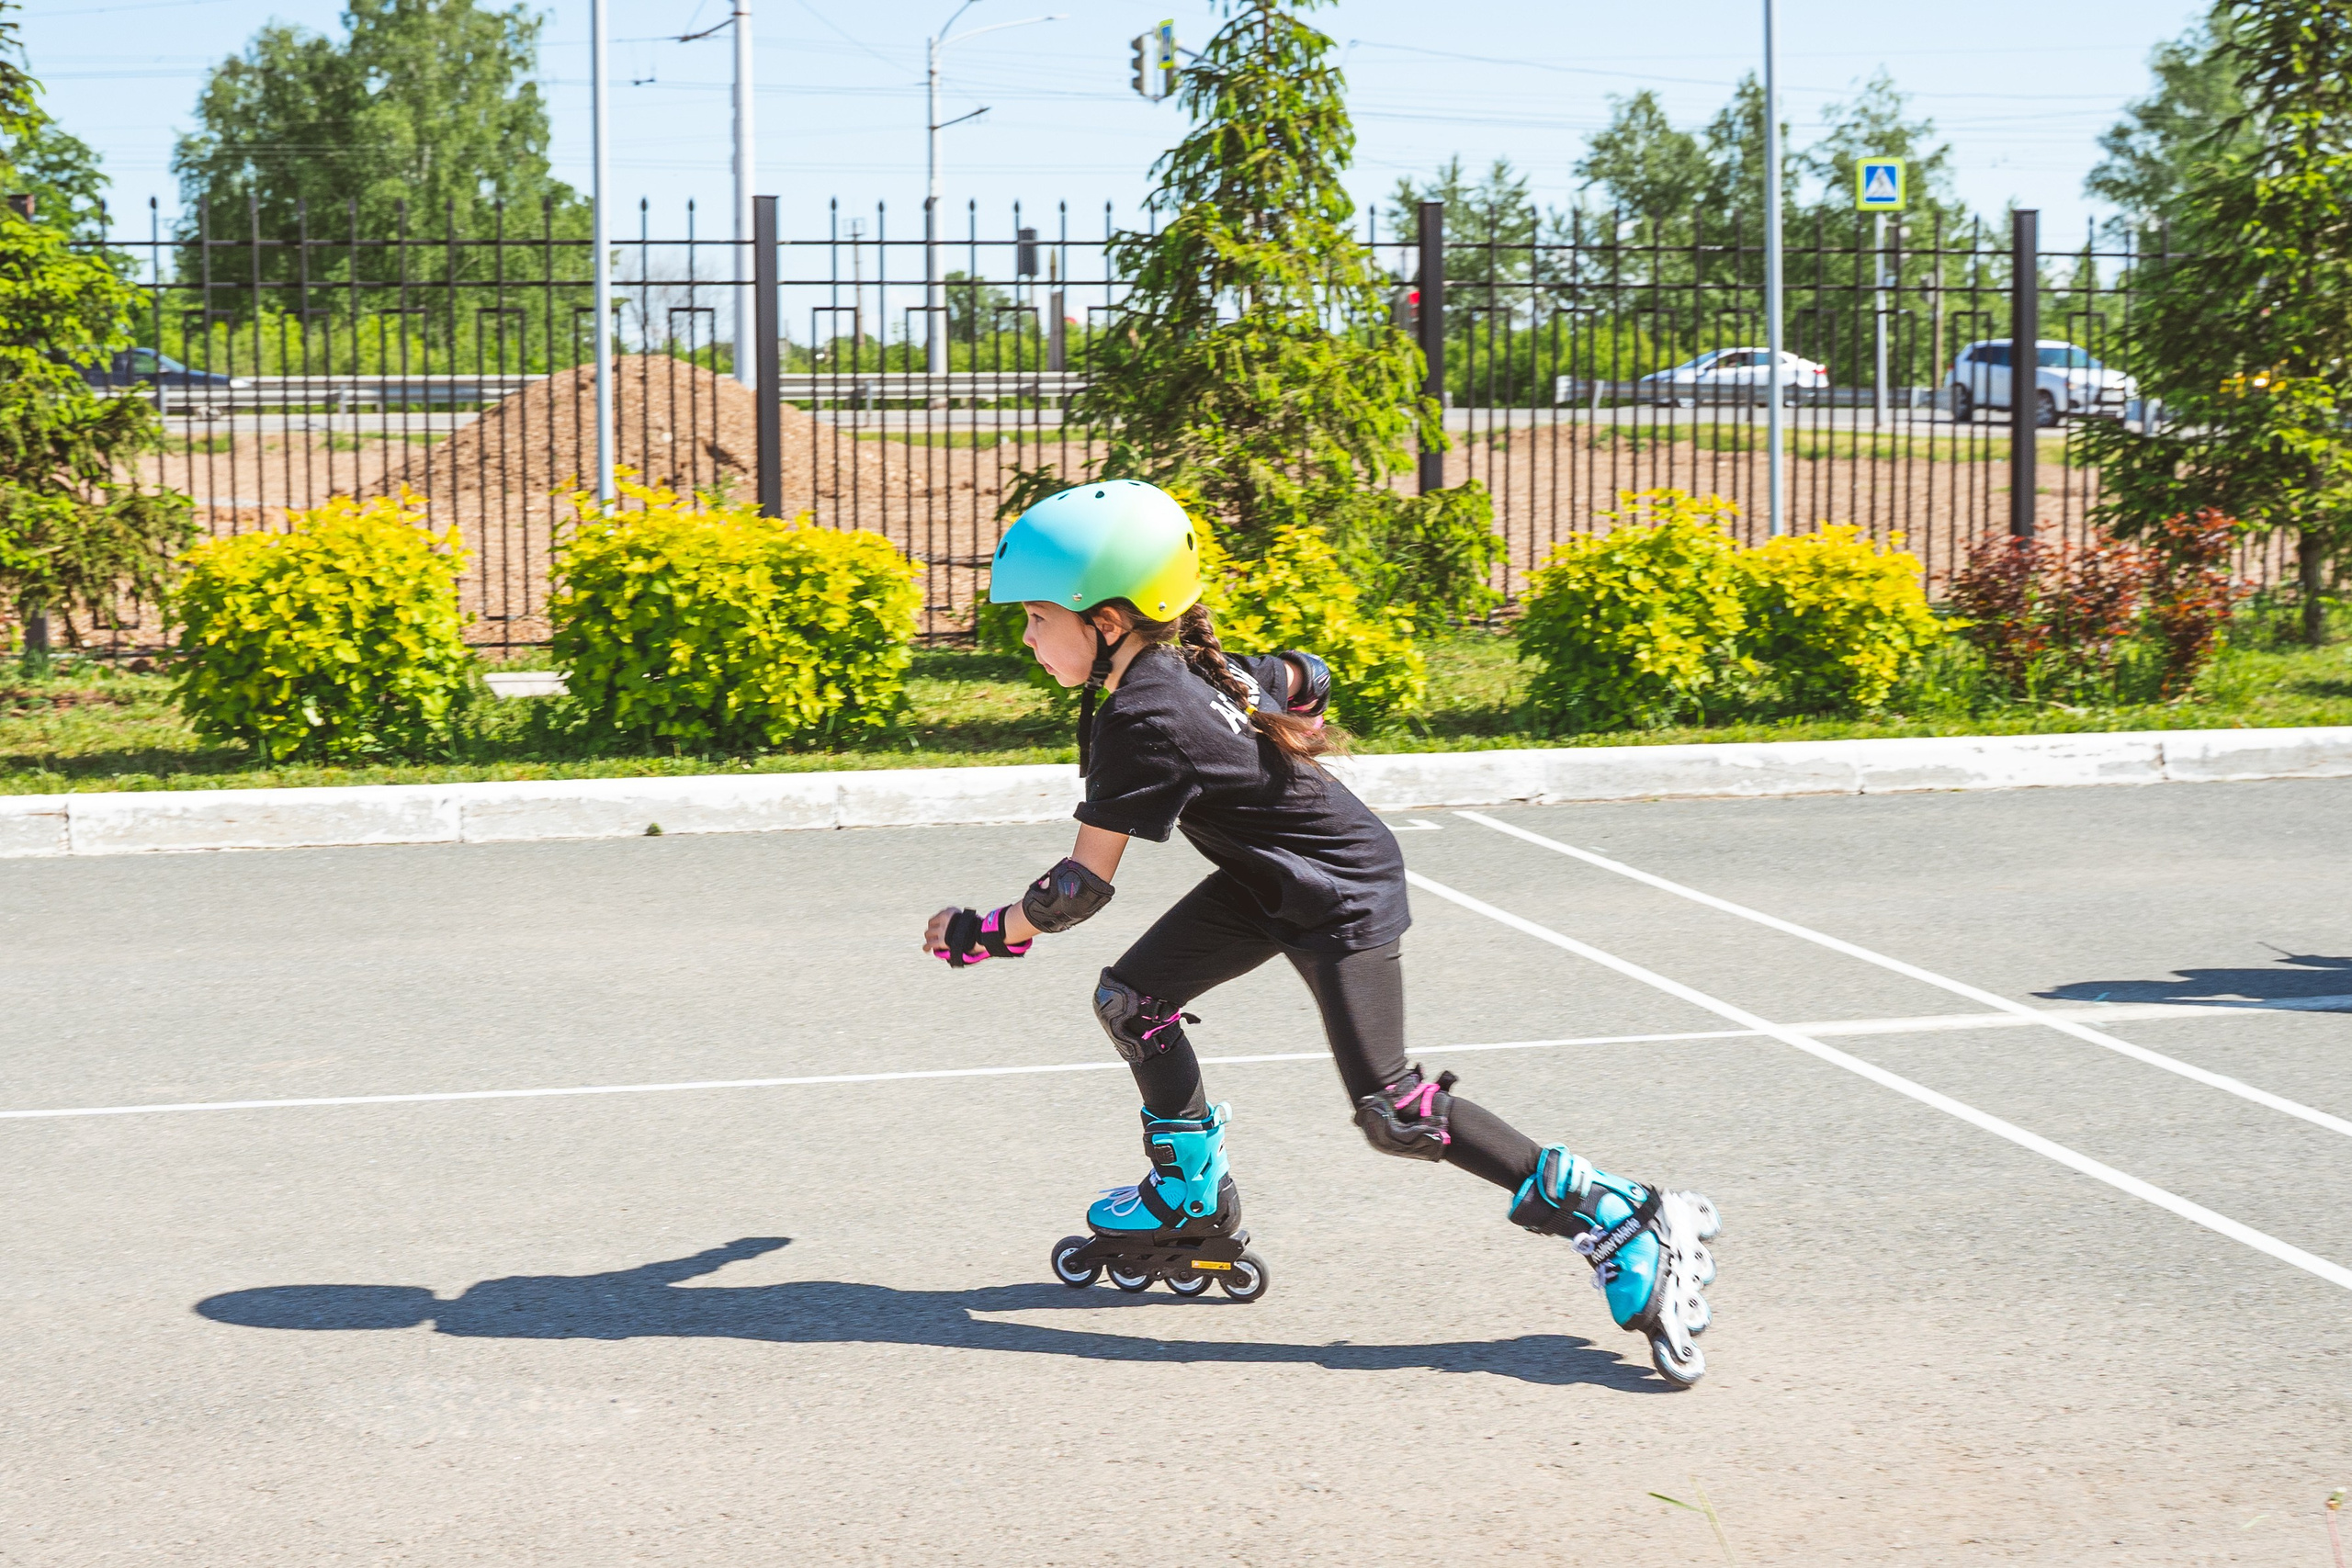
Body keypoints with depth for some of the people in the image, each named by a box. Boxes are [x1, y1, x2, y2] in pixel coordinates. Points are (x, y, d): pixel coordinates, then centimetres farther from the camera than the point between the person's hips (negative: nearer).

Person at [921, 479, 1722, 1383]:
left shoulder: (1139, 722, -28)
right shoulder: (1193, 666, -3)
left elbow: (1083, 886, -25)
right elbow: (1304, 677, 16)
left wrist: (983, 935, -11)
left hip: (1343, 897, -10)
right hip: (1271, 880, 10)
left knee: (1392, 1112, -11)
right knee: (1129, 1000, 7)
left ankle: (1627, 1228, -7)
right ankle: (1190, 1204, 24)